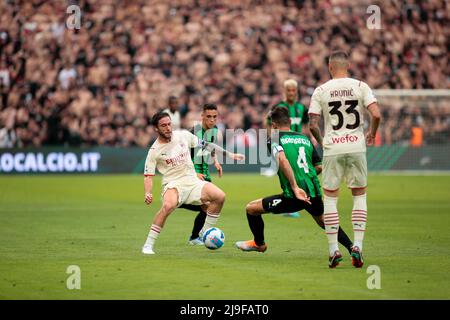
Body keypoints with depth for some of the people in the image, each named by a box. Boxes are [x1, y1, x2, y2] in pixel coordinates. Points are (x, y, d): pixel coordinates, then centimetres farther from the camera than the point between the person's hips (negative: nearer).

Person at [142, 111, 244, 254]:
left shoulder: (184, 136, 3)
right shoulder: (154, 151, -5)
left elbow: (205, 145, 13)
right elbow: (148, 176, -4)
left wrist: (229, 155, 13)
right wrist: (148, 193, -23)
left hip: (192, 181, 4)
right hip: (172, 185, -4)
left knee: (219, 196, -18)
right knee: (168, 205, -37)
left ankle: (205, 233, -1)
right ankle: (148, 245, -26)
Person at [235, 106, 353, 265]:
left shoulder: (276, 139, -1)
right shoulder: (305, 139, 16)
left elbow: (282, 160, -21)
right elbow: (319, 167, 19)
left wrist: (295, 187, -24)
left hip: (293, 196, -6)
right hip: (315, 193, 6)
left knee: (251, 208, 12)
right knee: (323, 221, 35)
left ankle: (259, 244, 29)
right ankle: (352, 247, 28)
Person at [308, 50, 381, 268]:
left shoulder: (321, 91, 0)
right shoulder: (360, 86, 0)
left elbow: (312, 124, -4)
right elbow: (376, 115, -9)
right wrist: (372, 134, 10)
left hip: (332, 149, 0)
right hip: (356, 146, 0)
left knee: (330, 197, 9)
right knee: (360, 195, 13)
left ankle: (333, 250, 4)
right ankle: (357, 246, 2)